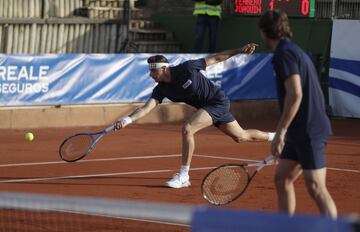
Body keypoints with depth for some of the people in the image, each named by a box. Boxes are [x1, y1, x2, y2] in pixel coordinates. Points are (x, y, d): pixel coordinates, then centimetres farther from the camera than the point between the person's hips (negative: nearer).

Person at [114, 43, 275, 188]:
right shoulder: (161, 89, -8)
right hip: (206, 106, 8)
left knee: (187, 129, -24)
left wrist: (240, 51, -10)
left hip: (218, 101, -8)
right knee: (241, 137, 22)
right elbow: (146, 108, -19)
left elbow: (215, 59, -11)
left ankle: (183, 176, -18)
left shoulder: (186, 68, -23)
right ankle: (273, 137, 48)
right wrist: (127, 120, -36)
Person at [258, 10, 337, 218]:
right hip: (299, 133, 10)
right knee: (282, 179, 14)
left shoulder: (285, 53, -12)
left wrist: (281, 132, -20)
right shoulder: (295, 51, 18)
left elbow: (295, 94, -23)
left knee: (316, 187, -13)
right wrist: (285, 133, 26)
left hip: (310, 132, -10)